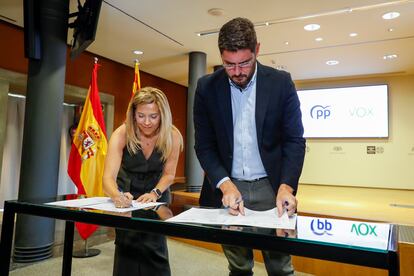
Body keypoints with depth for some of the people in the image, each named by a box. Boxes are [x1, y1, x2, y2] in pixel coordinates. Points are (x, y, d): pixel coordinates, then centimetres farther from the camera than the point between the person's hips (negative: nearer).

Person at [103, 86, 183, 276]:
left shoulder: (172, 136, -23)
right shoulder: (121, 134, -25)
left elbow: (168, 174, -12)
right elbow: (108, 177, -33)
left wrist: (155, 193, -30)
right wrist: (117, 196, -53)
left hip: (157, 192, 0)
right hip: (128, 190, 0)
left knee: (154, 245, -7)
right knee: (127, 244, -4)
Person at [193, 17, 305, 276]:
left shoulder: (281, 82, -4)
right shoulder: (207, 87, -2)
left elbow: (294, 140, -4)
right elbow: (204, 145, -2)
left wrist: (286, 186, -19)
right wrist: (225, 184, -17)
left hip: (270, 188, 0)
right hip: (227, 187, 1)